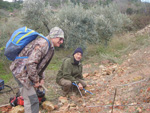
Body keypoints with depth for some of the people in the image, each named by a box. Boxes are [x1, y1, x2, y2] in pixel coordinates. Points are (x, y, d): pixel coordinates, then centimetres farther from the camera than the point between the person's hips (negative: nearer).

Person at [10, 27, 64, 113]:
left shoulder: (50, 47, 12)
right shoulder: (43, 44, -22)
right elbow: (31, 63, -29)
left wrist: (42, 78, 15)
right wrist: (35, 81, -19)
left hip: (27, 73, 10)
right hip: (21, 72, -10)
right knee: (32, 100, -11)